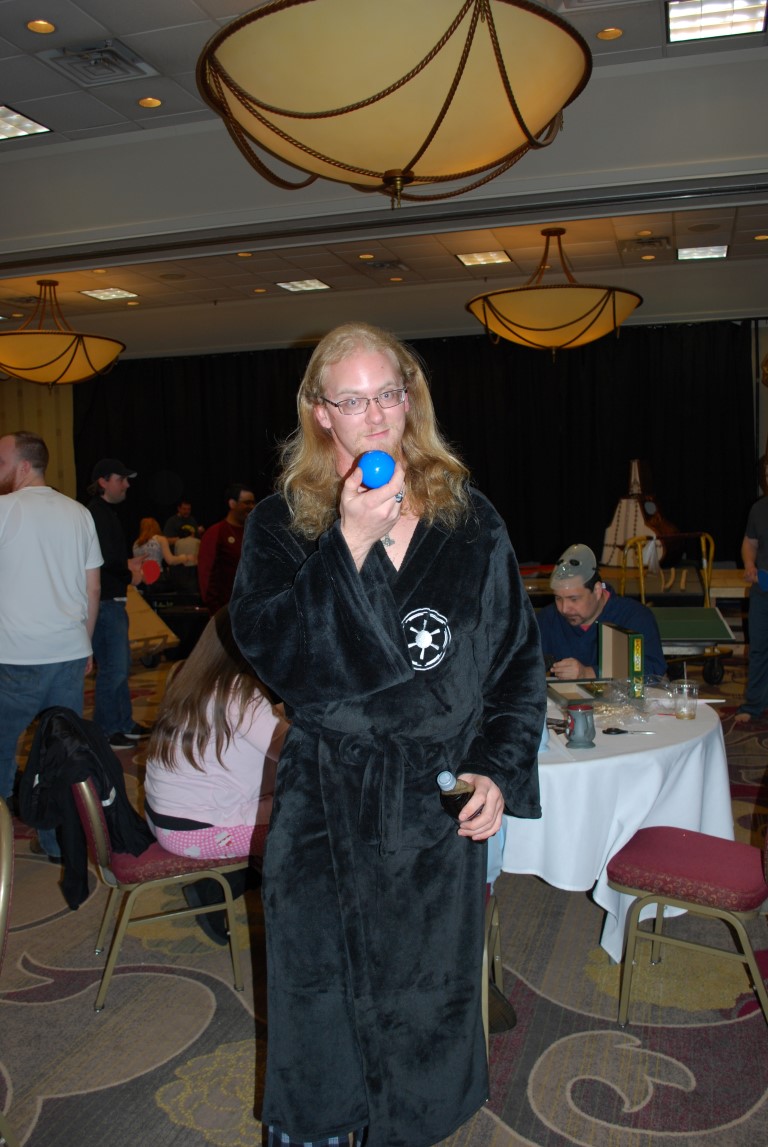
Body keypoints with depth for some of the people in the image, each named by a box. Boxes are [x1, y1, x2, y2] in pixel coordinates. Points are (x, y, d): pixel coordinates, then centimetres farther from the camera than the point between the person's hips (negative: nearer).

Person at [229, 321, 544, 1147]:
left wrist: (500, 770, -3)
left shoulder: (469, 522, 2)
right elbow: (268, 649, -16)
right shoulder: (281, 525, -1)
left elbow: (519, 657, 6)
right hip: (324, 807, 0)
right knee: (318, 1004, 13)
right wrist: (350, 542, -22)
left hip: (440, 805, 1)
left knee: (425, 1003, 16)